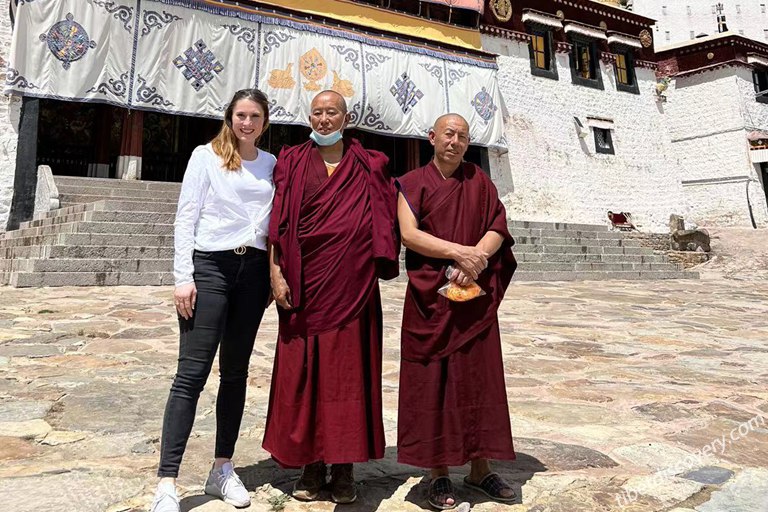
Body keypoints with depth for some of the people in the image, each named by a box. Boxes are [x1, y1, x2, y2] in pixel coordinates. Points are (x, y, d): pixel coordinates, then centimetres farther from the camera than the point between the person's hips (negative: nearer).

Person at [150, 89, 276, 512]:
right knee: (192, 373, -6)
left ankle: (223, 469, 21)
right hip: (210, 266, -3)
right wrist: (183, 277, -8)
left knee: (235, 371, 9)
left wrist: (274, 273, 4)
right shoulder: (206, 156, 3)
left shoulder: (272, 164, 12)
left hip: (253, 270, 4)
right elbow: (186, 218, -1)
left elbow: (274, 222, 13)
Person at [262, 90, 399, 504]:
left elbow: (382, 221, 9)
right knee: (303, 370, 4)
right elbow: (278, 221, 3)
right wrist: (276, 272, -7)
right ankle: (312, 462, 19)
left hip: (351, 283, 0)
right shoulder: (293, 163, 10)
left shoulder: (367, 166, 10)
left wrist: (378, 264, -4)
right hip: (305, 283, 1)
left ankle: (344, 466, 16)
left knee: (348, 369, 3)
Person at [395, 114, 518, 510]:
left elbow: (498, 230, 3)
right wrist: (459, 251, -19)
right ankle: (438, 472, 13)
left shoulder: (479, 181, 11)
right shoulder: (412, 184, 4)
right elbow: (409, 233, -10)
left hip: (475, 296, 3)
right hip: (430, 298, -2)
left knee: (479, 377, 6)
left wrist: (475, 259, -16)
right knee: (432, 380, 1)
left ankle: (479, 468, 20)